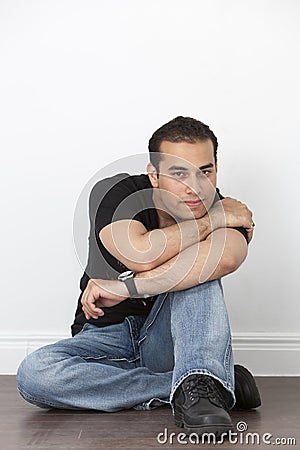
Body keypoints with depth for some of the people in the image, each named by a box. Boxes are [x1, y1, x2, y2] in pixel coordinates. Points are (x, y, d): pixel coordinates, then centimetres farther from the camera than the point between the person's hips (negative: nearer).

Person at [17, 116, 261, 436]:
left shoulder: (224, 210, -12)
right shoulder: (116, 193, -14)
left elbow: (227, 257, -37)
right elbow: (140, 254, -34)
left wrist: (125, 287, -37)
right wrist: (213, 220, -23)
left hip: (171, 338, -1)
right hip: (108, 335, 1)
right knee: (33, 374, -29)